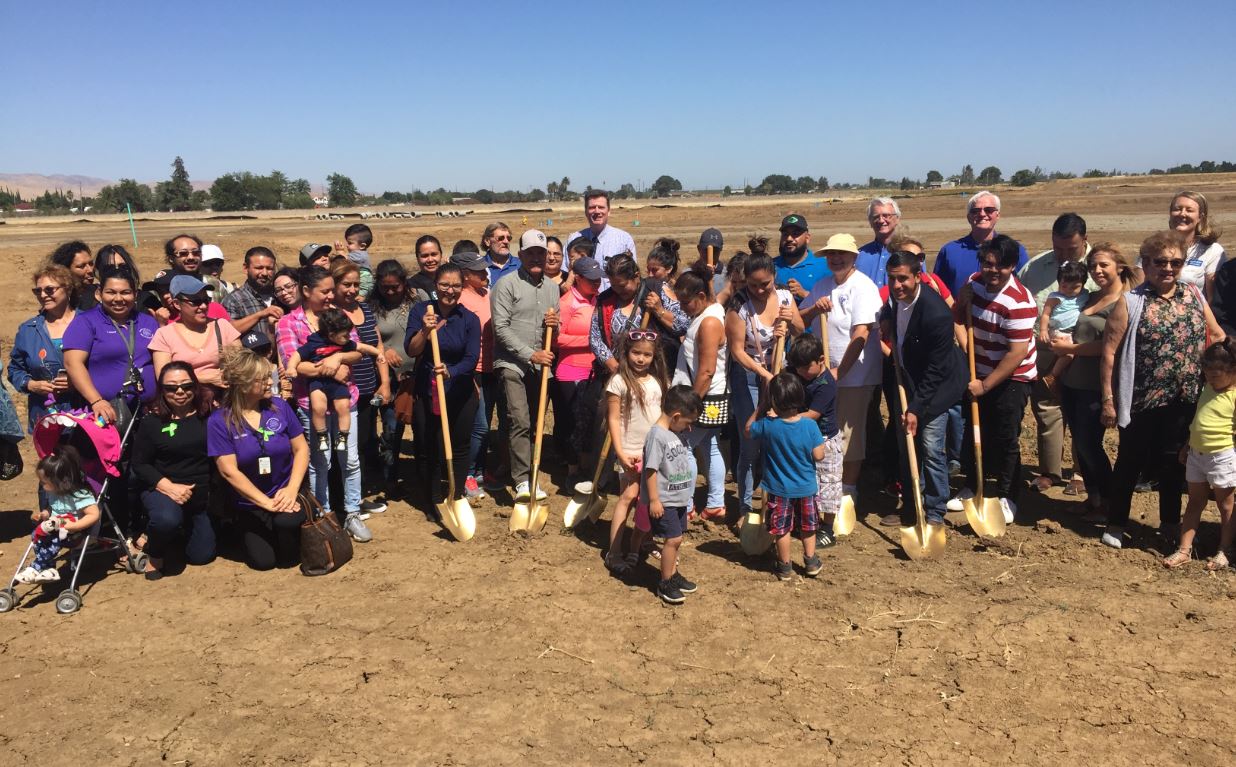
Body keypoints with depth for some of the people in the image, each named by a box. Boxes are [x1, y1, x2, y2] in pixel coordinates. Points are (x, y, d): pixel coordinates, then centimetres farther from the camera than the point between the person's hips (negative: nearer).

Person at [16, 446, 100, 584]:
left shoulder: (79, 495, -22)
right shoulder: (52, 493, 3)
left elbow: (94, 515, -27)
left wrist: (73, 526, -33)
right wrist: (42, 514, 1)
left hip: (78, 532, -8)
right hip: (56, 529, 8)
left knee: (55, 539, -34)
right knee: (36, 534, -19)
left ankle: (35, 568, -20)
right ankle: (49, 569, -20)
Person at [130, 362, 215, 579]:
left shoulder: (210, 414, -6)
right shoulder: (152, 420, -7)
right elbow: (139, 464, -7)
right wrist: (169, 487, -20)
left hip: (202, 492, 2)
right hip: (162, 488, -2)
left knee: (201, 556, 8)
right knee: (167, 519, -37)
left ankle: (186, 525, 42)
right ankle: (155, 553, -1)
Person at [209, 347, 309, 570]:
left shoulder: (279, 407, -4)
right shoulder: (219, 421, -11)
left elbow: (301, 449, -1)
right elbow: (229, 472, -14)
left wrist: (292, 489, -16)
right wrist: (267, 503, -19)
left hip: (285, 493, 0)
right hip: (250, 504, 0)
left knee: (287, 546, -28)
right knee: (262, 561, -9)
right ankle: (247, 533, 24)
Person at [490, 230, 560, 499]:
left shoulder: (552, 288, 14)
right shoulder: (507, 285, -4)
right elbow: (501, 328, -10)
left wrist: (554, 324, -4)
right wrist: (530, 354, -15)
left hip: (541, 366, 6)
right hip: (512, 364, -6)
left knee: (535, 424, 8)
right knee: (520, 422, -14)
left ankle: (524, 473, 18)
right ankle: (523, 481, -13)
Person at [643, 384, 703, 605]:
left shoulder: (677, 433, 8)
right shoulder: (657, 435, -20)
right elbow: (650, 469, -20)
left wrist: (688, 498, 23)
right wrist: (654, 500, -19)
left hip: (679, 498, 9)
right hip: (664, 501, -9)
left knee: (675, 539, 16)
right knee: (673, 539, -7)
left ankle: (673, 574, 32)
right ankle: (665, 584, 6)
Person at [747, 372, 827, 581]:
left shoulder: (767, 425, -19)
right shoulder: (810, 426, -18)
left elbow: (748, 429, 2)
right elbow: (818, 456, -14)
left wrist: (762, 405, 1)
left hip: (779, 489, -1)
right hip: (806, 487, 1)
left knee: (781, 528, 14)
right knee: (807, 525, 21)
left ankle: (785, 567, 24)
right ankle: (811, 562, 33)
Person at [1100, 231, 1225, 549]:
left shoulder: (1194, 295, 4)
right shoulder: (1131, 303, -8)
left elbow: (1216, 336, 15)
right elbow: (1109, 353, -10)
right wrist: (1108, 400, -11)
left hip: (1184, 401, 4)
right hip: (1140, 401, -3)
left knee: (1173, 462, 16)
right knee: (1130, 462, 9)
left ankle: (1170, 523, 32)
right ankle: (1116, 524, 22)